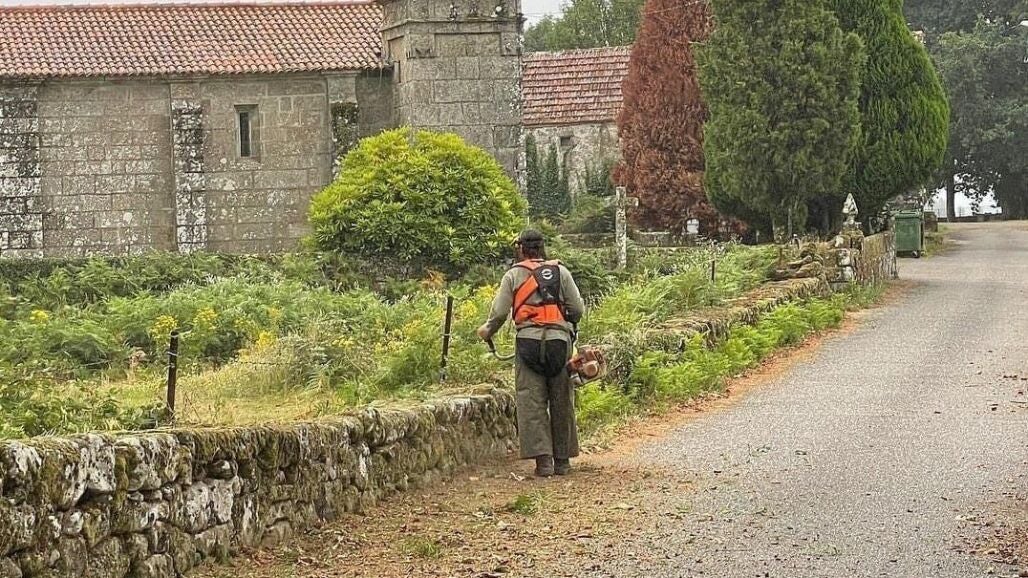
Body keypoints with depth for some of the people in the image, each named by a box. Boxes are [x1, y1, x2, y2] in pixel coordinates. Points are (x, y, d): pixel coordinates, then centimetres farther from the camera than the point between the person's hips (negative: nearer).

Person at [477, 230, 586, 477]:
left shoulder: (513, 275, 8)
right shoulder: (560, 271, 11)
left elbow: (499, 313, 3)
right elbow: (578, 310, 6)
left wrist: (487, 331, 22)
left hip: (529, 342, -1)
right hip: (560, 341, 2)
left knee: (532, 403, 0)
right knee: (562, 402, 9)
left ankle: (542, 459, -9)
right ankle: (562, 460, 13)